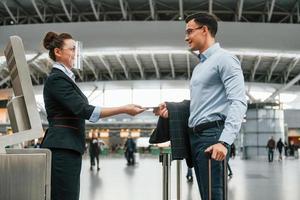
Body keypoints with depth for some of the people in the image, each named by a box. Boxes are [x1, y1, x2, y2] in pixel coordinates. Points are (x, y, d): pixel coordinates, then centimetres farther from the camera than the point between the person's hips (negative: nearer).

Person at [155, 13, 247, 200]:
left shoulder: (224, 59, -5)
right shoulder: (200, 66, 24)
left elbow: (239, 102, -16)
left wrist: (224, 141, -27)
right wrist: (171, 108, 9)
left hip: (212, 134, -9)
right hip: (196, 136, 9)